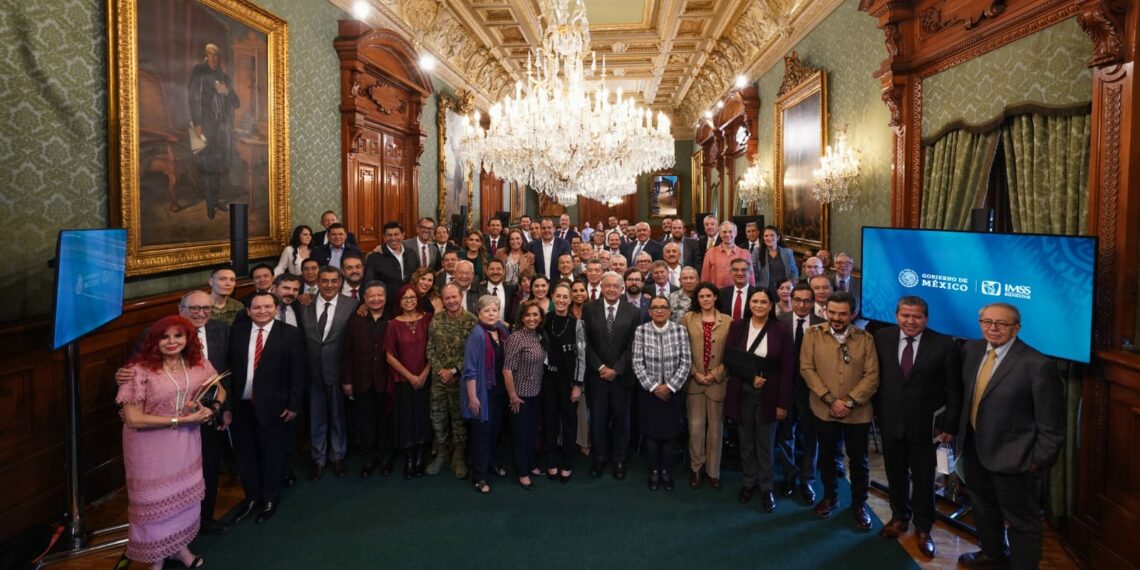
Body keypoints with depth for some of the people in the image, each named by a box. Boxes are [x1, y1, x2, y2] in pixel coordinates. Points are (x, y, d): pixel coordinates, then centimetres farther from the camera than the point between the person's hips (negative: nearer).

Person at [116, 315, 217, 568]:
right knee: (156, 499, 14)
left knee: (185, 494, 19)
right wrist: (182, 419, -23)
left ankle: (181, 546, 44)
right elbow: (133, 419, -22)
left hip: (186, 442, 4)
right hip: (151, 446, -4)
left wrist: (211, 408, -11)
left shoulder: (199, 364, -6)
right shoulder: (140, 370, -20)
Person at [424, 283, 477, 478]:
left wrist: (454, 371, -12)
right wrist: (440, 370, -7)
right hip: (439, 378, 3)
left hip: (461, 379, -3)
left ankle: (459, 457, 22)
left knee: (459, 419, 8)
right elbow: (430, 348, 4)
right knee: (438, 418, 11)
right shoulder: (436, 319, 1)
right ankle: (442, 453, 29)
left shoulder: (471, 320, -10)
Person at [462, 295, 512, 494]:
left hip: (500, 390, 7)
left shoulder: (503, 330, 2)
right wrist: (472, 396, -19)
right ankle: (479, 476, 15)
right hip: (482, 392, -6)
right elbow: (470, 369, -18)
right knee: (482, 432, 2)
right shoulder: (476, 334, -18)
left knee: (496, 429, 19)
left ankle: (490, 463, 39)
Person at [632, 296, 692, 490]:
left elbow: (686, 362, -6)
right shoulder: (641, 331, -8)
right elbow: (637, 363, -7)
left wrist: (670, 386, -11)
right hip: (648, 391, 0)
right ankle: (653, 471, 27)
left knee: (669, 432, 8)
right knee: (650, 432, 8)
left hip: (672, 391, 1)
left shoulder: (680, 330, -7)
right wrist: (653, 387, -11)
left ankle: (666, 471, 28)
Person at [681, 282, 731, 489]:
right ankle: (695, 468, 20)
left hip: (718, 382, 0)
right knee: (695, 426, 1)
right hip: (694, 381, 0)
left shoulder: (727, 321, 1)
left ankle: (713, 471, 21)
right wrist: (695, 373, -7)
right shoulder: (688, 318, 2)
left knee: (716, 427, 7)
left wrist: (715, 374, -7)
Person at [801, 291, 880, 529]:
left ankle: (859, 504, 32)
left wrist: (850, 402, -15)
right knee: (827, 456, 16)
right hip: (824, 410, 0)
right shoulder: (813, 334, -3)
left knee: (858, 460, 11)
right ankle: (830, 497, 37)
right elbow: (807, 369, -7)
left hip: (858, 412, 0)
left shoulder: (865, 338, -2)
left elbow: (872, 376, -6)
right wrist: (830, 400, -14)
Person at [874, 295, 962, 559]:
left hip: (925, 425, -2)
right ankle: (899, 517, 40)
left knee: (923, 478, 13)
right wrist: (878, 409, 4)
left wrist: (950, 426, -7)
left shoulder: (944, 345, -12)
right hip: (890, 421, 2)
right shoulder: (882, 337, -4)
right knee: (895, 475, 18)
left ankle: (923, 528, 33)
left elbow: (954, 390, -7)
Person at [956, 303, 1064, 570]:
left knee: (1021, 520, 12)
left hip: (1011, 457, -7)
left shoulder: (1037, 365, -20)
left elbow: (1051, 425, -15)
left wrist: (1039, 460, -12)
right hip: (974, 449, 7)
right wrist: (958, 428, 8)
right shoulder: (972, 349, -1)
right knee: (983, 508, 27)